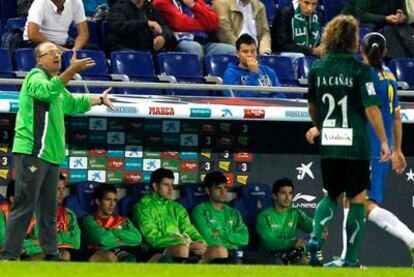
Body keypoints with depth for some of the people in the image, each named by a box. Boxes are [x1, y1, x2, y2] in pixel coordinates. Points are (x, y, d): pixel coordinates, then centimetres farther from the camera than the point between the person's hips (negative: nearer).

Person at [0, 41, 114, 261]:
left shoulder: (55, 81, 25)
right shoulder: (36, 77, -6)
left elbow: (73, 103, 43)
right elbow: (48, 91, -30)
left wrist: (100, 99, 48)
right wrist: (72, 70, -38)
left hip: (50, 156, 10)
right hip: (32, 152, -10)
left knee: (49, 210, 14)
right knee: (24, 206, -12)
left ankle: (51, 255, 21)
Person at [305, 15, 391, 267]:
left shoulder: (318, 69, 5)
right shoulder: (360, 70, -9)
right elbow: (371, 108, -14)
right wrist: (384, 142, -8)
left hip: (328, 144, 4)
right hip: (355, 144, -4)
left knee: (331, 196, 20)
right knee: (357, 199, 6)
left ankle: (316, 237, -4)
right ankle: (351, 259, 5)